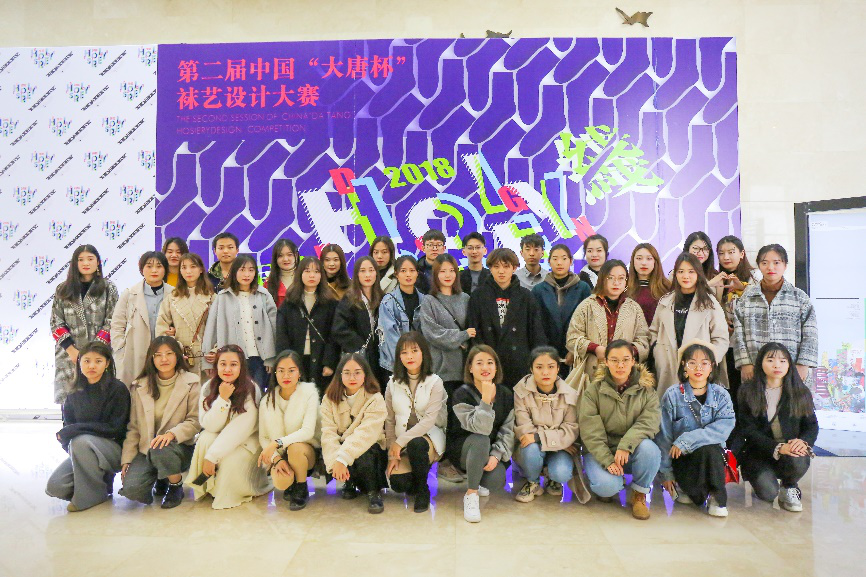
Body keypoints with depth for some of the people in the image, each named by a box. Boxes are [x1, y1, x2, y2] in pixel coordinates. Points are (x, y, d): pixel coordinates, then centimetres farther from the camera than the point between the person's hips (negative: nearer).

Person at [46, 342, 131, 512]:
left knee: (80, 441, -32)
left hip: (114, 449, -5)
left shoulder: (118, 389, -11)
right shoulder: (74, 395, 7)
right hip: (83, 453, 5)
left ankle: (95, 493, -13)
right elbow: (68, 426, 8)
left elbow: (116, 429, -15)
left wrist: (76, 429, -17)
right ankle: (101, 478, 10)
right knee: (55, 487, -16)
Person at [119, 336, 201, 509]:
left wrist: (172, 433, -25)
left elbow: (195, 421, -8)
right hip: (146, 449, 3)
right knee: (131, 489, -22)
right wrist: (126, 459, -1)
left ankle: (176, 486, -5)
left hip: (180, 447, -3)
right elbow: (133, 427, 7)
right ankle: (160, 480, 14)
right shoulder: (140, 386, 7)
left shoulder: (191, 383, -2)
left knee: (160, 450, -36)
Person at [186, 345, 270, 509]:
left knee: (231, 460, -31)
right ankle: (208, 487, -6)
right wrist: (223, 399, -29)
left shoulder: (251, 390, -20)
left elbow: (239, 430, -24)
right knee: (206, 437, -28)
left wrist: (212, 456, -28)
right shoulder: (208, 388, -9)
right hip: (219, 439, 3)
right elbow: (209, 426, -16)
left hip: (246, 442, -3)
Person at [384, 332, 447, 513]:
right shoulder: (393, 383, 4)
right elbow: (389, 421, 5)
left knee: (416, 444, -37)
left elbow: (429, 420, -16)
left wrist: (401, 441, -18)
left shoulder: (434, 382, -7)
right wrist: (392, 454, -1)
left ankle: (423, 491, -10)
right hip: (401, 444, 2)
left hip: (430, 437, -2)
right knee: (397, 483, -22)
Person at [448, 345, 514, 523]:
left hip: (491, 451, 4)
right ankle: (471, 495, -21)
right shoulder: (462, 394, -16)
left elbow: (508, 430, -5)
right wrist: (486, 399, -37)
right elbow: (480, 428, -28)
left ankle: (474, 478, 13)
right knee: (480, 440, -36)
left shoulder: (506, 394, -2)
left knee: (496, 481, -26)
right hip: (463, 449, -3)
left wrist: (496, 455, -19)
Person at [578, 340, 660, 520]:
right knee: (607, 486, -29)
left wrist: (626, 446, -30)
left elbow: (648, 422, -15)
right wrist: (607, 460, -22)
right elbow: (590, 431, -11)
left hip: (632, 452, 2)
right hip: (600, 452, -2)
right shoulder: (593, 390, -4)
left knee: (649, 449, -31)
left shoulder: (646, 390, 1)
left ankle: (639, 494, -4)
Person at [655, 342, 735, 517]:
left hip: (712, 455, 2)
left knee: (708, 448, -31)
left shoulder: (721, 395, 1)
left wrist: (686, 440, -25)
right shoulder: (672, 395, -2)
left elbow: (724, 428, -17)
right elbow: (663, 436, -2)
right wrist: (666, 473, -5)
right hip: (681, 457, -1)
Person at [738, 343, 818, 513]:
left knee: (798, 463, -34)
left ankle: (789, 486, 4)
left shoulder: (801, 392, 5)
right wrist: (778, 447, -23)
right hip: (759, 452, -2)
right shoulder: (747, 391, -3)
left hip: (791, 450, 2)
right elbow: (748, 430, -8)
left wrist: (803, 441, -20)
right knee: (767, 493, -26)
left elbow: (812, 425, 4)